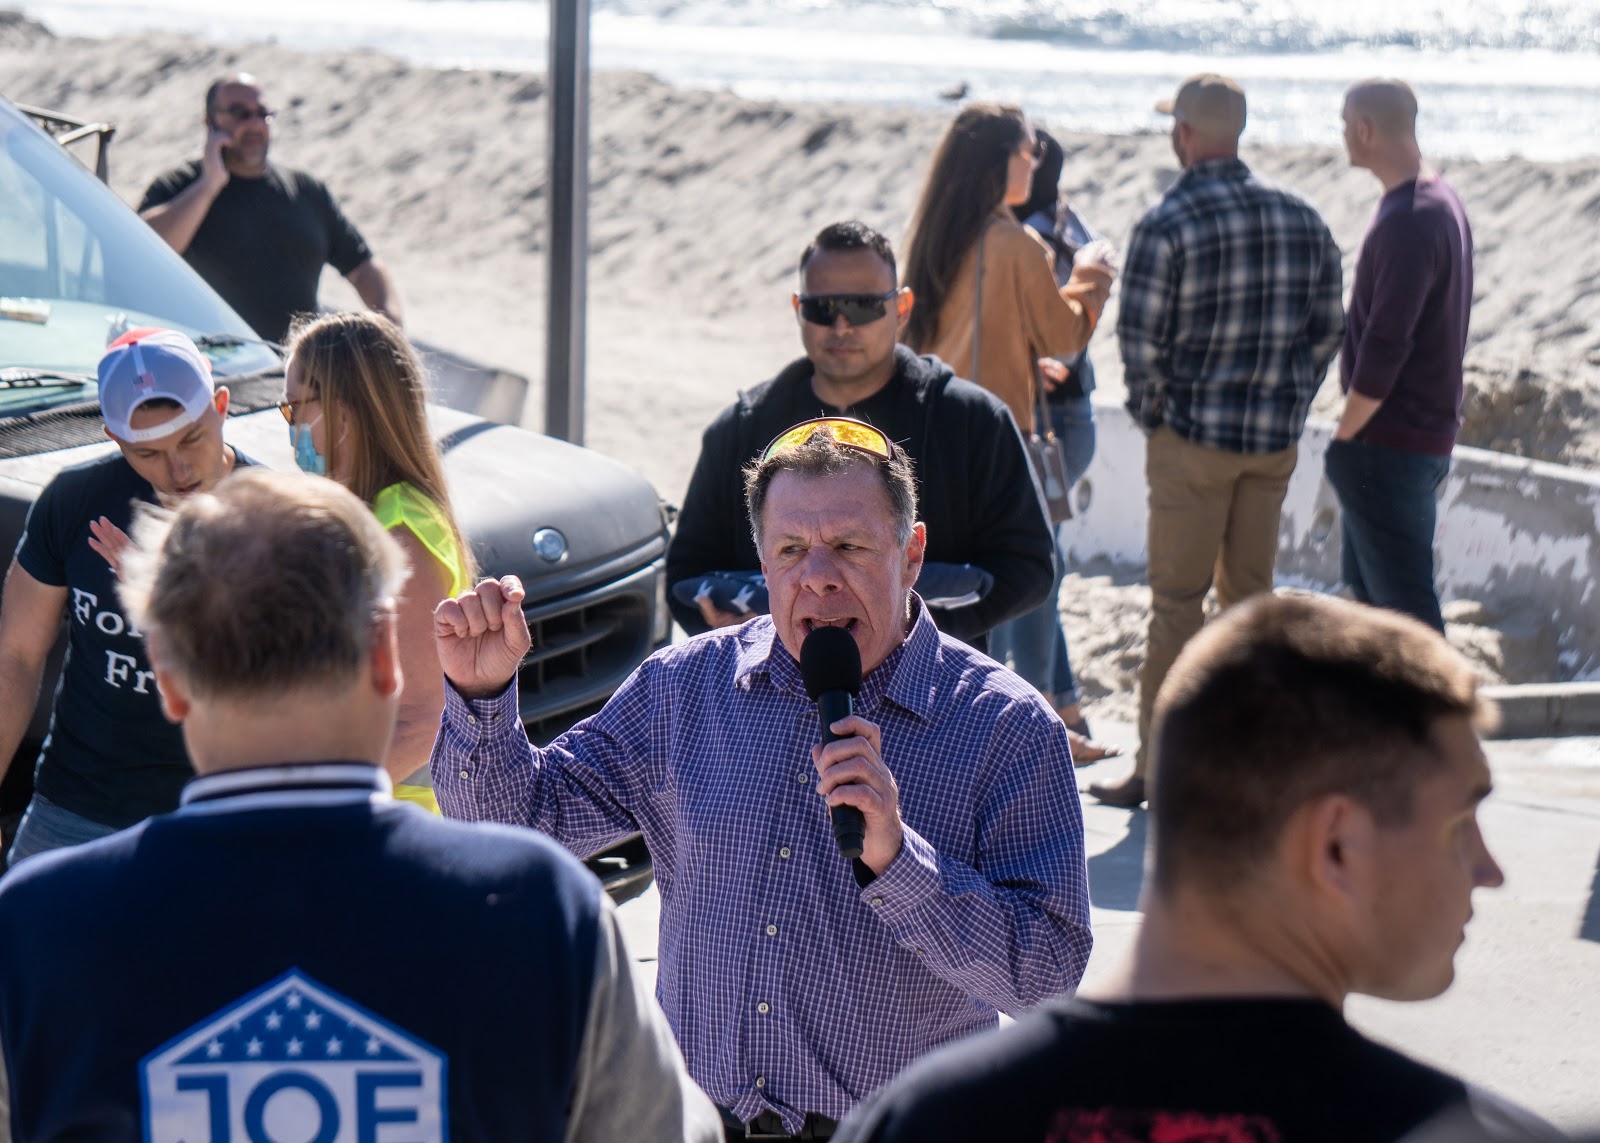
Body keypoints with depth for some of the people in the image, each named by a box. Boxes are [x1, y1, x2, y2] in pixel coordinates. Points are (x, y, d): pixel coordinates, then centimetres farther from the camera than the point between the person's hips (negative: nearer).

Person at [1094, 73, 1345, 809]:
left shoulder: (1167, 223, -13)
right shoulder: (1300, 218, 4)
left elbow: (1141, 340, -15)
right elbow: (1327, 329, 7)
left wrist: (1149, 412, 2)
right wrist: (1287, 406, 15)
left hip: (1192, 439, -5)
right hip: (1276, 442, 5)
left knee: (1177, 603, 1)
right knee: (1251, 595, 14)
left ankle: (1160, 767, 3)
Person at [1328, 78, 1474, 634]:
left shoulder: (1408, 221, -21)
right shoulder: (1441, 202, 11)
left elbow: (1385, 344, -24)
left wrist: (1346, 436, -15)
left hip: (1390, 443, -10)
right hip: (1429, 430, 10)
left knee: (1402, 598, -5)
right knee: (1365, 579, 21)